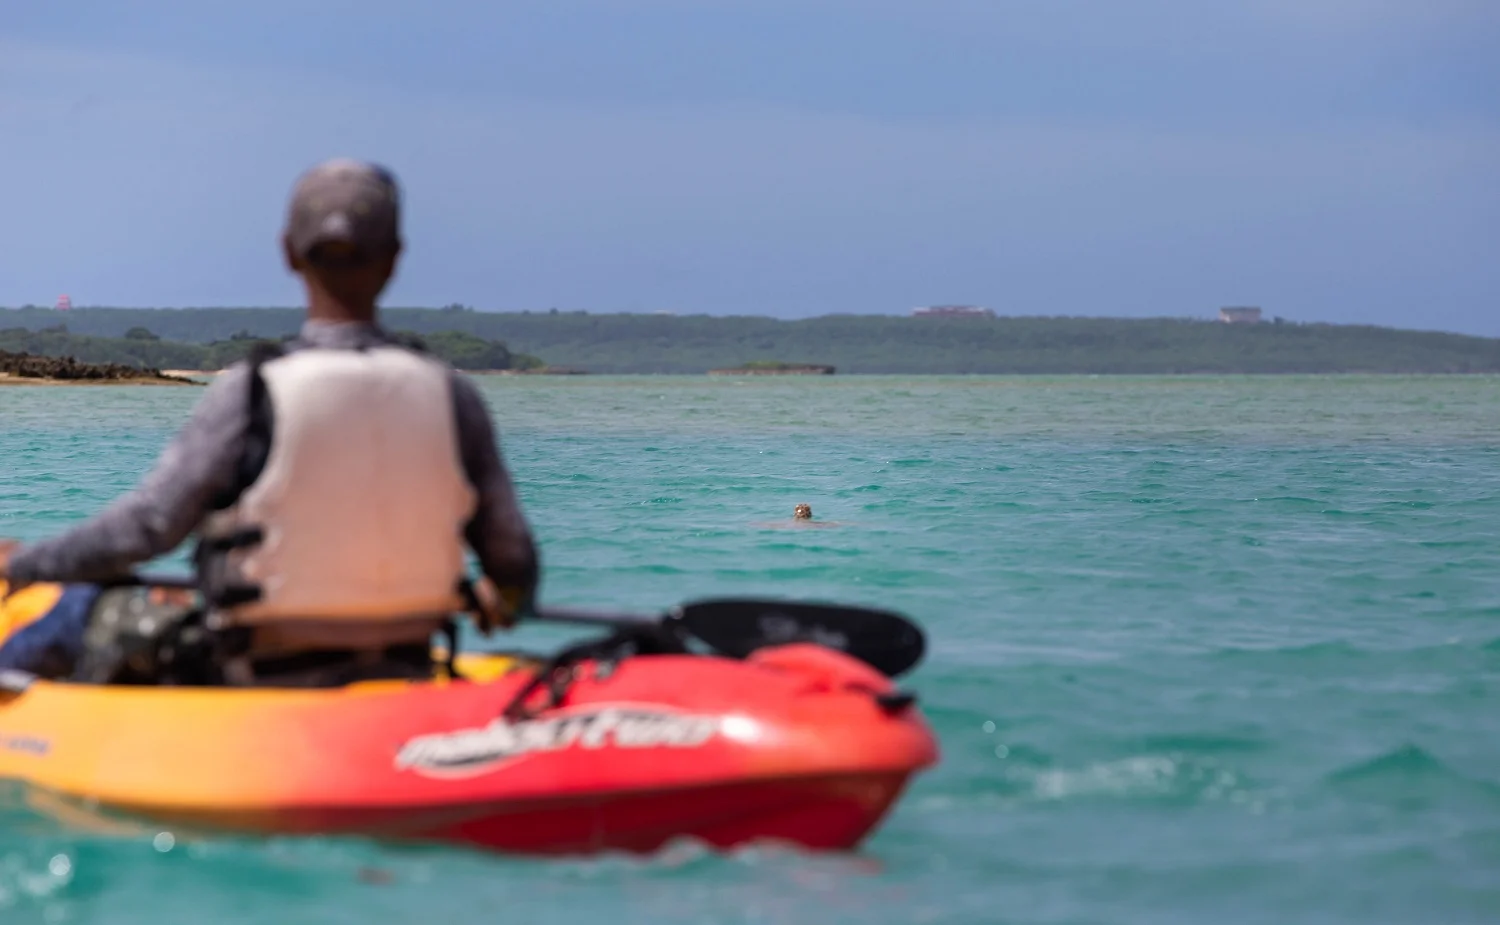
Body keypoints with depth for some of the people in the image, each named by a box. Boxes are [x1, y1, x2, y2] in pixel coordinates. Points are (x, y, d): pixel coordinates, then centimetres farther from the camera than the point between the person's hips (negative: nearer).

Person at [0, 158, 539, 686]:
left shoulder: (249, 393, -14)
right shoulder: (451, 395, -5)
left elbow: (149, 525, -16)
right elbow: (514, 561, -1)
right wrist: (501, 601, 24)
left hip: (264, 681, -4)